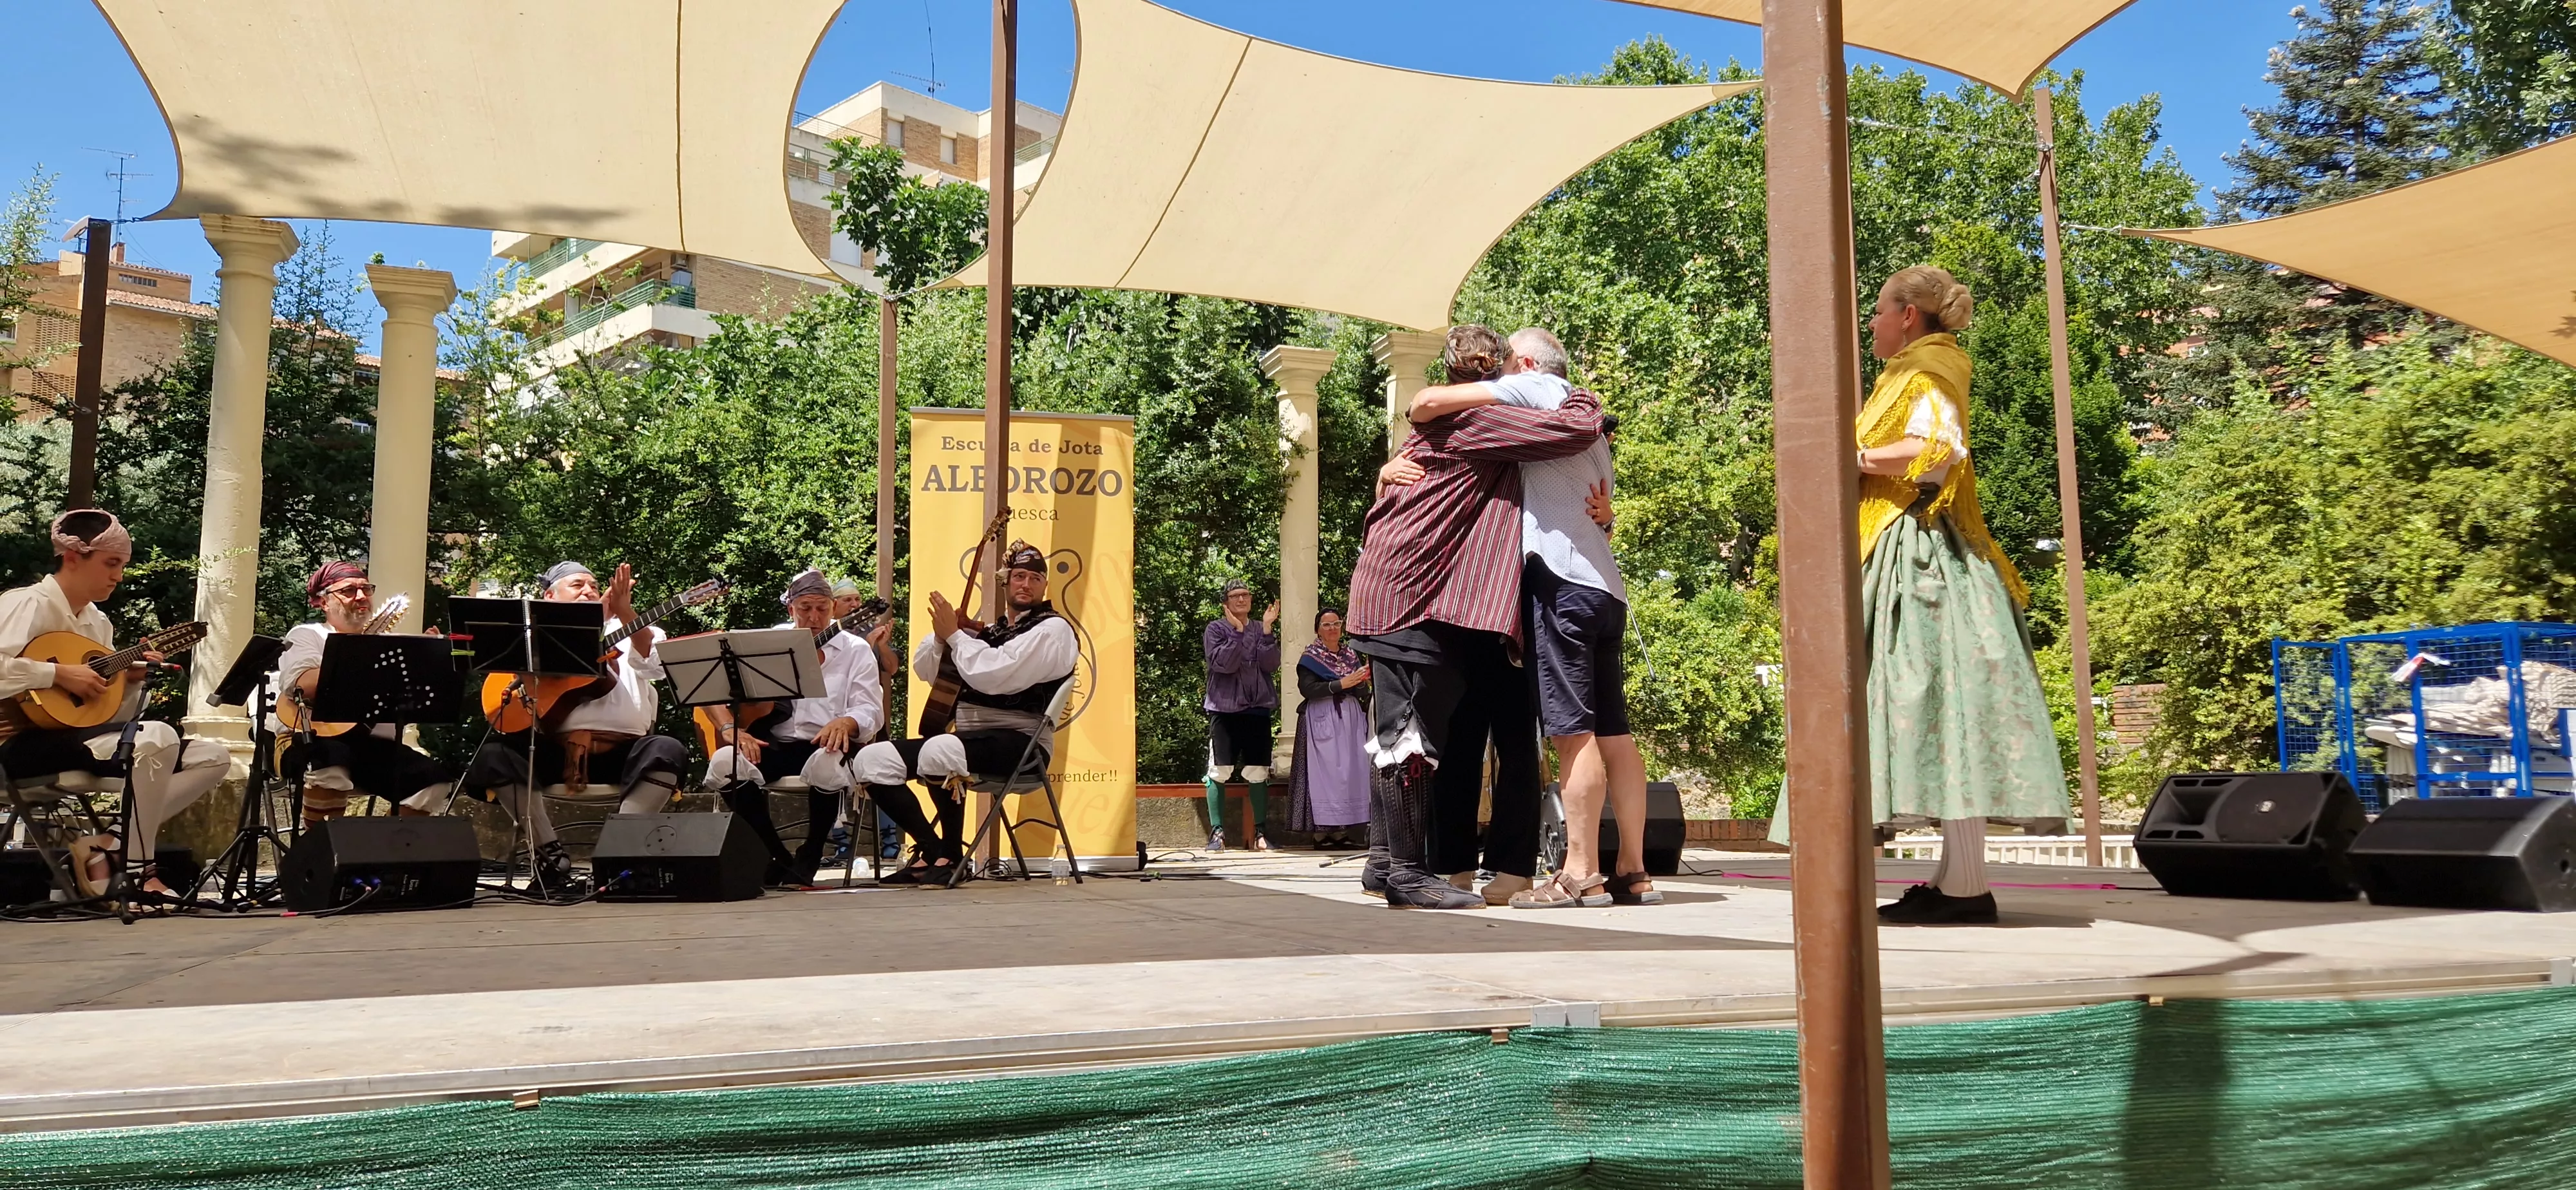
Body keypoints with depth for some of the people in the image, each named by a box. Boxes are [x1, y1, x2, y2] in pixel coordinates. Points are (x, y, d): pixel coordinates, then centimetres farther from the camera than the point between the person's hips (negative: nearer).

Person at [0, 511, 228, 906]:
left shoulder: (98, 622, 15)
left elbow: (111, 716, 15)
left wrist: (131, 681, -2)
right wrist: (59, 673, -25)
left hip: (80, 735, 9)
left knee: (212, 757, -2)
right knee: (157, 738, -33)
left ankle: (100, 846, -9)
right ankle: (136, 872, -17)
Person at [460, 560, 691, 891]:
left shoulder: (629, 632, 19)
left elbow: (654, 662, -4)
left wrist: (625, 612, -17)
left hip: (623, 752, 0)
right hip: (555, 750, 0)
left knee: (667, 753, -30)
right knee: (493, 754, -25)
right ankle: (551, 853, -13)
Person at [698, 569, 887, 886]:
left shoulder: (855, 650, 9)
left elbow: (871, 711, -2)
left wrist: (845, 723, -26)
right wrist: (730, 729, -12)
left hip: (827, 744, -2)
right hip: (775, 745, 3)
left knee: (826, 767, -39)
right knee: (724, 764, -29)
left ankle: (809, 858, -11)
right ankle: (777, 860, -11)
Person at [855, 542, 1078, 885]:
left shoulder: (1052, 629, -2)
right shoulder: (990, 630, 21)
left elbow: (993, 675, -18)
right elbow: (925, 670, 18)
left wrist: (954, 634, -8)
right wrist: (942, 635, 0)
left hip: (1020, 742, -8)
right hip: (968, 737, 8)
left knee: (939, 751, -37)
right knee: (872, 759, -7)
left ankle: (952, 858, -19)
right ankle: (933, 851, -6)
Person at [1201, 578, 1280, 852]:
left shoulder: (1261, 630, 11)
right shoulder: (1216, 629, 3)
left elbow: (1271, 665, -3)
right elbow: (1223, 664, -12)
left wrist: (1267, 629, -11)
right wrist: (1238, 631, -18)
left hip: (1257, 708, 3)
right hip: (1224, 708, -3)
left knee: (1258, 773, 1)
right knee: (1219, 772, -7)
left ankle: (1260, 832, 7)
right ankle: (1217, 831, -2)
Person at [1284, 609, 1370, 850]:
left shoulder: (1352, 654, 15)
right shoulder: (1309, 657, 2)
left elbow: (1363, 692, 11)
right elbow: (1307, 688, -14)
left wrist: (1361, 681, -11)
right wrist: (1341, 684, -18)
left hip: (1351, 719, 5)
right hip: (1322, 720, -5)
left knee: (1350, 772, -1)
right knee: (1323, 772, -10)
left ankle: (1342, 831, 2)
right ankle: (1320, 832, -10)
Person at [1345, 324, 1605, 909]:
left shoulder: (1441, 418, 23)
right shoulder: (1475, 418, -8)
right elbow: (1574, 431, -16)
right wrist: (1587, 402, 7)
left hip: (1390, 592, 11)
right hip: (1415, 595, -11)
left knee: (1396, 731, 13)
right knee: (1411, 733, -9)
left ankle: (1385, 858, 20)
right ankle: (1408, 872, -7)